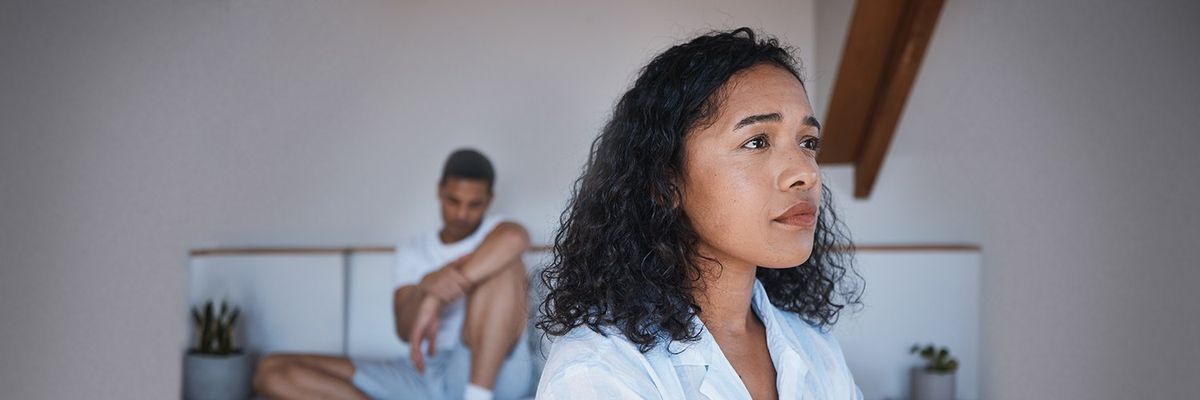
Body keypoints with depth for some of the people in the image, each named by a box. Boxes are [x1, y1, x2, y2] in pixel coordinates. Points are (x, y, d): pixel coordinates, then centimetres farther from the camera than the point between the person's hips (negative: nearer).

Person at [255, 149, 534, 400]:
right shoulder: (413, 252, 19)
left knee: (502, 261, -24)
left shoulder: (494, 234, 9)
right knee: (272, 372, -7)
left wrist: (437, 299, -26)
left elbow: (515, 237, -21)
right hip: (425, 375, 4)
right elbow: (405, 331, 1)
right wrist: (427, 287, -22)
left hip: (493, 372, -4)